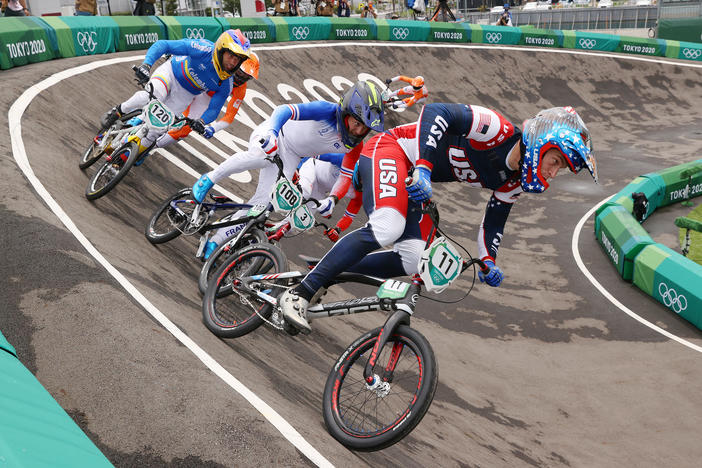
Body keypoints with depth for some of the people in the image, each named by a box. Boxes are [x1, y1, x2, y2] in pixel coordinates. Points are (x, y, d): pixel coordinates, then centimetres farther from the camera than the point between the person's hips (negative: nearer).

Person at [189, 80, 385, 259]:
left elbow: (346, 176, -7)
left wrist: (333, 198, -27)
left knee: (262, 201, -9)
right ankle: (209, 179, -14)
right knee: (260, 157, -40)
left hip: (290, 156, 4)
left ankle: (214, 243, 3)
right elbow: (285, 110, -41)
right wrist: (270, 132, -61)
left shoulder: (355, 146, -16)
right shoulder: (328, 110, -32)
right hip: (273, 133, -4)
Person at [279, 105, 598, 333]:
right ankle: (298, 294, -27)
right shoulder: (498, 129, -21)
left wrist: (488, 261, -3)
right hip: (390, 149, -9)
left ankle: (324, 272, 5)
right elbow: (437, 112, -28)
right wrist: (423, 168, -39)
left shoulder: (512, 182, 5)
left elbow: (494, 220, 14)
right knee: (386, 229, -32)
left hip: (410, 181, 9)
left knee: (411, 261, -4)